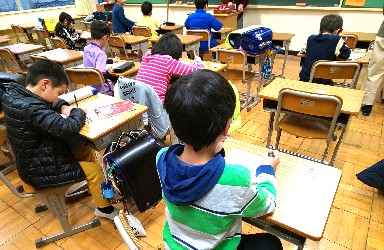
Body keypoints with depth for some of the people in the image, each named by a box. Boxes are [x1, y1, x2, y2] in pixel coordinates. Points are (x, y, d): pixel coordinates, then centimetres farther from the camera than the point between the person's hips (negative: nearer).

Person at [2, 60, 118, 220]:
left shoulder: (13, 93, -3)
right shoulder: (32, 110, -35)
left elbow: (48, 102, 14)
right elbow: (68, 127, -41)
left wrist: (63, 106, -6)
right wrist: (78, 112, -20)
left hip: (32, 160, 9)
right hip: (39, 173, -9)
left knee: (87, 152, 15)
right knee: (95, 171, -4)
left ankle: (95, 188, 32)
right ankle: (104, 208, 19)